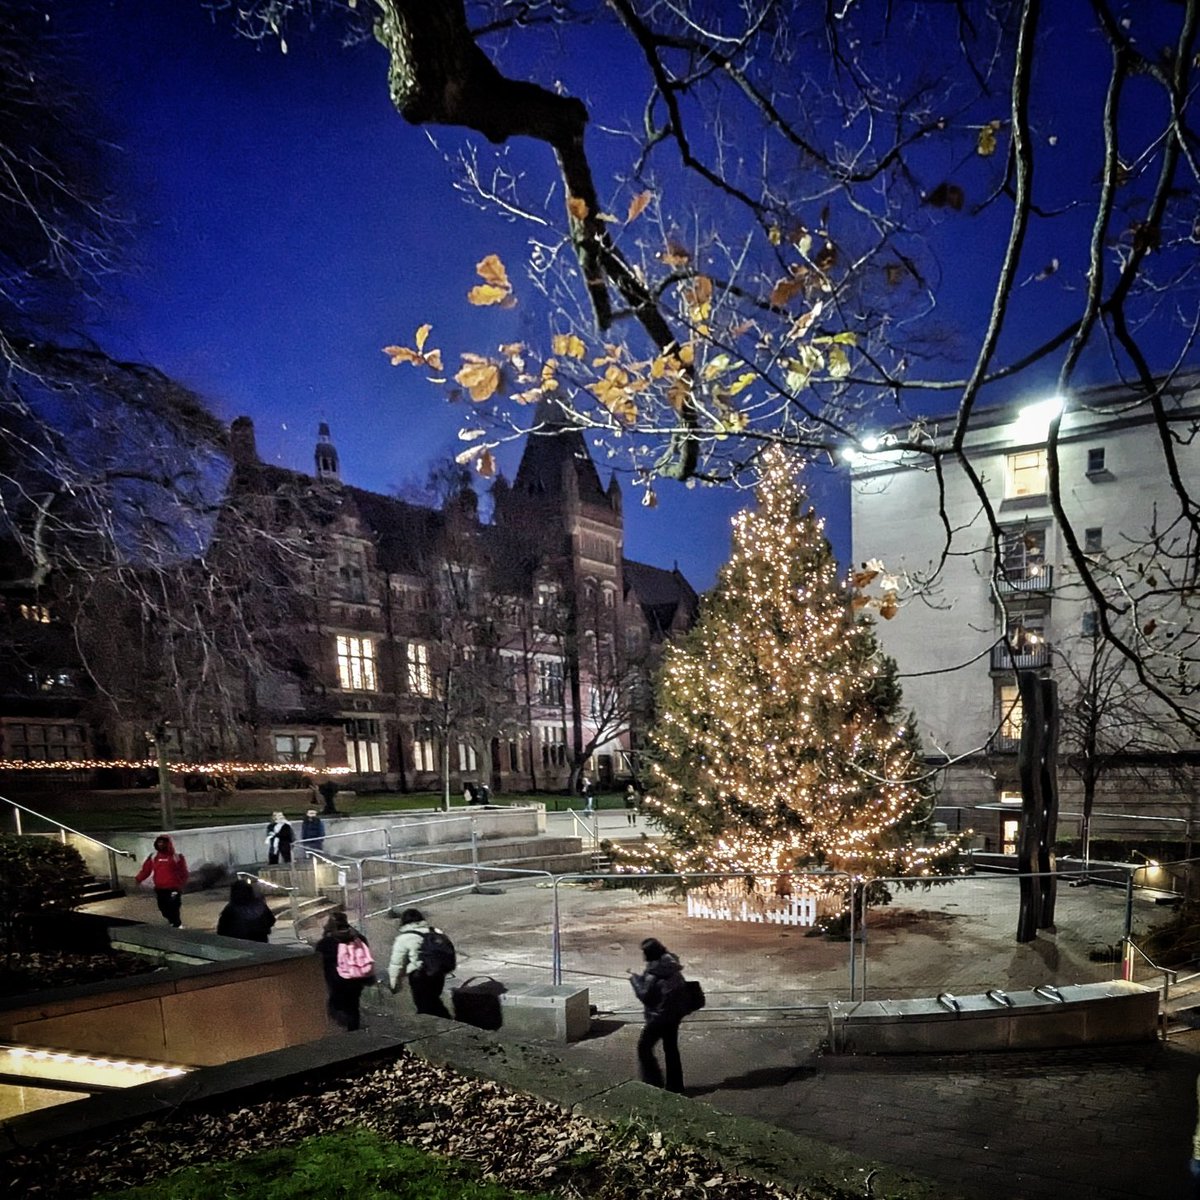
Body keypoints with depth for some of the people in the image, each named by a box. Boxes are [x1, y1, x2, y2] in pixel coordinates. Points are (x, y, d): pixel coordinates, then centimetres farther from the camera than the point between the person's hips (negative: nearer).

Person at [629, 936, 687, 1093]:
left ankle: (653, 1083, 6)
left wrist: (635, 979, -7)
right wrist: (640, 977, 12)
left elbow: (645, 995, -18)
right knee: (671, 1047, 19)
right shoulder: (671, 966, 2)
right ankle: (675, 1085, 26)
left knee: (644, 1047, 6)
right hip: (675, 1013, 8)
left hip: (659, 1015, -8)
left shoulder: (654, 973, -23)